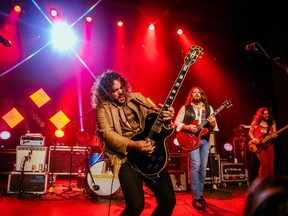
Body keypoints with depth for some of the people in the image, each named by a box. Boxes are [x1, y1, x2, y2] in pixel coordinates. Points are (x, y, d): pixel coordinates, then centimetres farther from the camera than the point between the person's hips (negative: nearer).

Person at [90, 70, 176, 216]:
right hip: (125, 157, -4)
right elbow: (107, 133, -11)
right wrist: (134, 145, -24)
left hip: (150, 153, 4)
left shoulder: (137, 97, 14)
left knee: (169, 200, -1)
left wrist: (165, 116, -11)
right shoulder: (103, 108, 2)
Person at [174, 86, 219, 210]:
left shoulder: (209, 108, 13)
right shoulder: (185, 108, 4)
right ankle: (196, 198, -9)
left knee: (203, 167, 5)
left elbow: (214, 127, 11)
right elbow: (176, 123, -2)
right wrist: (187, 127, -17)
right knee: (196, 165, -16)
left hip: (205, 140, 4)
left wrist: (213, 124, -12)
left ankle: (200, 194, 22)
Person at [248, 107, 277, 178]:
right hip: (259, 145, -4)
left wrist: (274, 135, -12)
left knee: (271, 165, 0)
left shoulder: (272, 123, 12)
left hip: (269, 145, 4)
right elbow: (250, 132, 6)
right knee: (264, 164, -16)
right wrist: (253, 139, -11)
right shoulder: (255, 122, 2)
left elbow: (274, 133, 11)